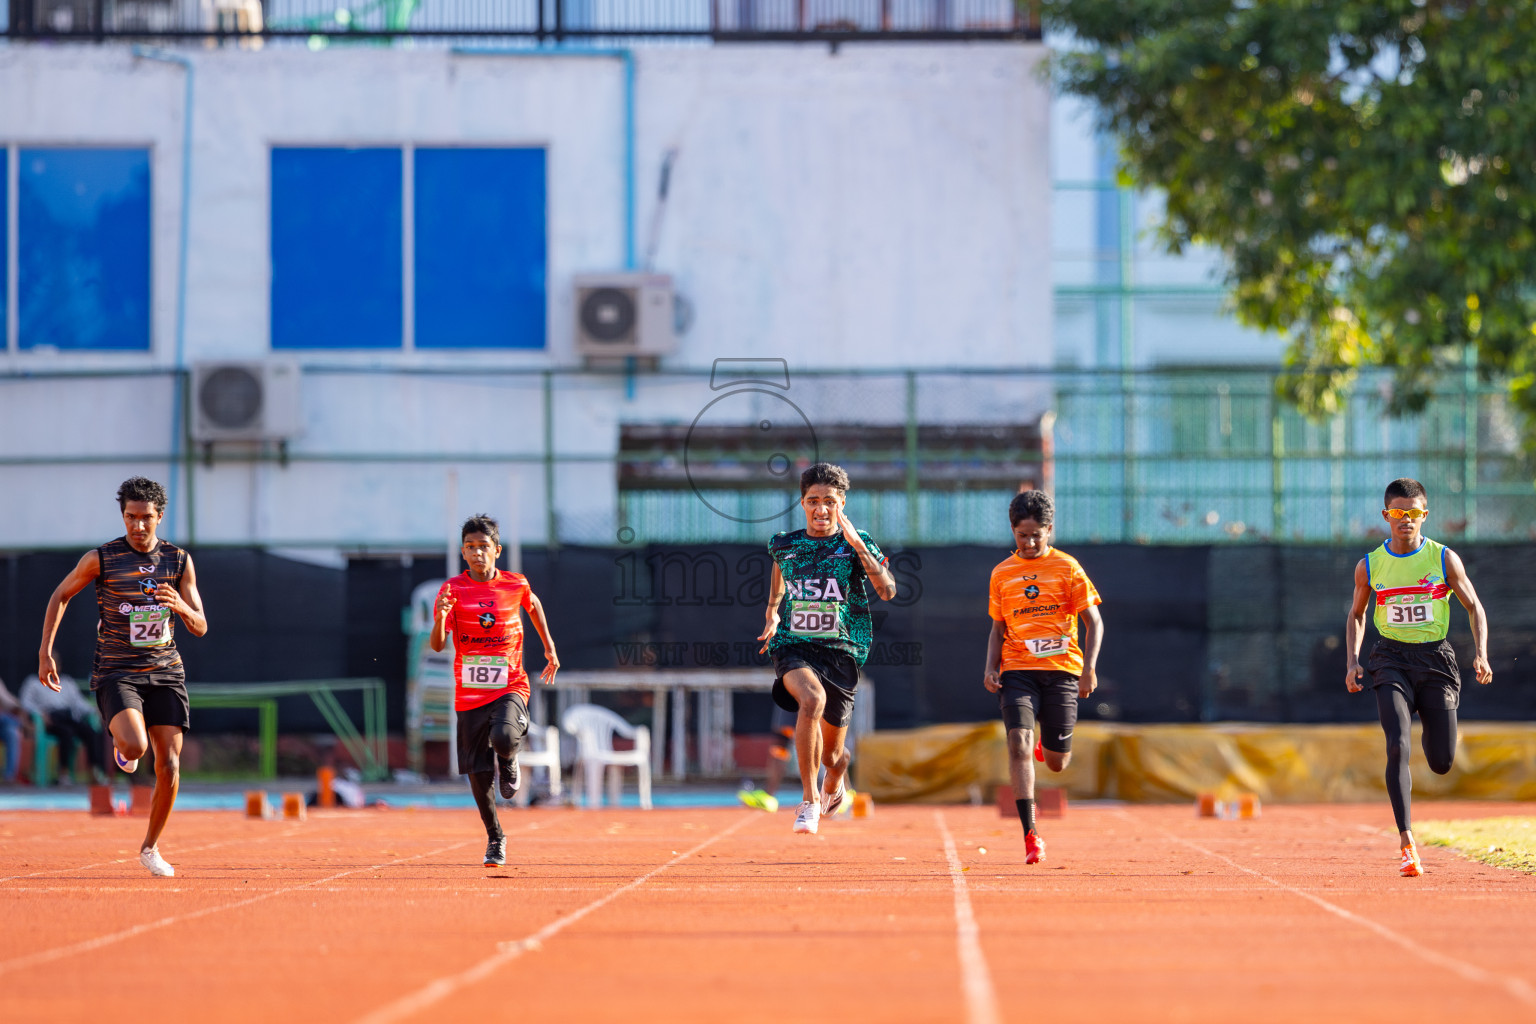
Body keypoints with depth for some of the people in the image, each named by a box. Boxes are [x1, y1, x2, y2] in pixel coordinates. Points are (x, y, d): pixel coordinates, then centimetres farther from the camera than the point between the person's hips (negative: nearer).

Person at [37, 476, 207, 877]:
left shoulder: (179, 561, 2)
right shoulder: (101, 559, -5)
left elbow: (200, 627, 3)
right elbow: (60, 596, 10)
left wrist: (180, 606, -20)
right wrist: (46, 652, 4)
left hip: (165, 674, 3)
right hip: (116, 673, -3)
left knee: (169, 766, -4)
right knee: (135, 746, -28)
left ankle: (150, 848, 16)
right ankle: (122, 745, 11)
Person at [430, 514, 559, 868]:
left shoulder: (515, 584, -1)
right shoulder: (453, 589, -5)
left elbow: (533, 604, 23)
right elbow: (437, 645, -12)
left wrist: (549, 648, 25)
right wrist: (441, 618, -32)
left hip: (510, 686, -1)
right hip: (470, 693, 1)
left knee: (504, 739, -31)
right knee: (478, 775, 4)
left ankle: (509, 763, 8)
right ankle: (495, 838, 27)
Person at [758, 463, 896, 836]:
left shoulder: (857, 545, 0)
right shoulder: (784, 546, 8)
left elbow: (887, 591, -15)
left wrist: (858, 546, -22)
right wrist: (773, 617, 10)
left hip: (841, 650, 0)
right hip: (793, 647, 0)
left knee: (831, 754, 8)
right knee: (812, 698, -35)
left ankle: (835, 777, 49)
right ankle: (809, 799, -27)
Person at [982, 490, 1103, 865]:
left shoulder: (1067, 567, 1)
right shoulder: (1002, 574, 9)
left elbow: (1094, 623, 2)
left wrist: (1089, 669, -9)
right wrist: (990, 668, 1)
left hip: (1061, 669, -1)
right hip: (1017, 670, 1)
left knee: (1056, 763, 3)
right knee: (1018, 742, -20)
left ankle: (1047, 742, 42)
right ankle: (1031, 833, -20)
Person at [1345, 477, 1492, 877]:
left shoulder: (1444, 559, -2)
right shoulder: (1369, 566, 2)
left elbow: (1474, 607, 5)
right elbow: (1356, 615, 16)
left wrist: (1481, 654, -10)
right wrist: (1352, 661, 2)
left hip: (1436, 658, 0)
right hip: (1391, 660, 0)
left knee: (1442, 763, 3)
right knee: (1398, 748, -20)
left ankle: (1432, 726, 43)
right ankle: (1407, 844, -22)